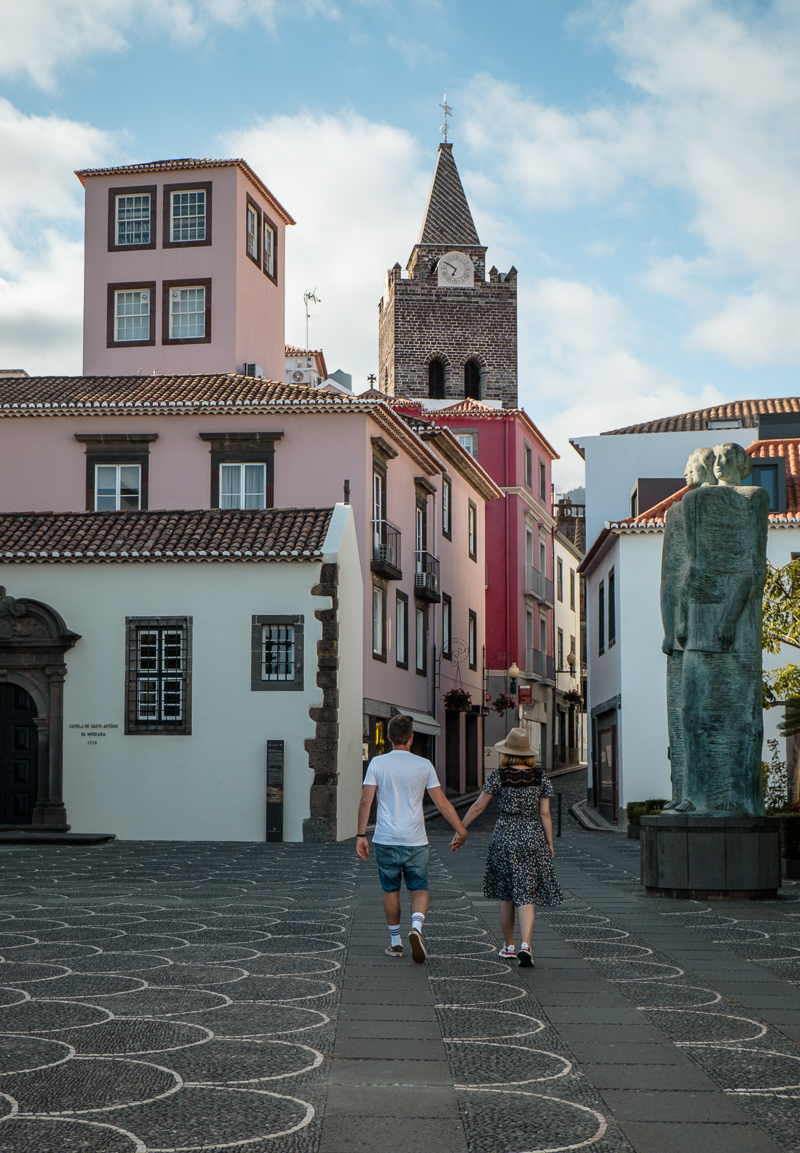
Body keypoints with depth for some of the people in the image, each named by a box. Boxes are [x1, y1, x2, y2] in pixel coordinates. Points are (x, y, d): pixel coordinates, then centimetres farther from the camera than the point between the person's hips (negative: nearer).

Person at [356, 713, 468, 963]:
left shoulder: (377, 764, -1)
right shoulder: (424, 765, -1)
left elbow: (365, 801, -6)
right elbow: (442, 803, -2)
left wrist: (361, 835, 1)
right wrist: (461, 830, 6)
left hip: (385, 840, 0)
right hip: (415, 840, 0)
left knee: (391, 891, 13)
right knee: (419, 889, 9)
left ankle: (395, 942, 19)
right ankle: (416, 927, -17)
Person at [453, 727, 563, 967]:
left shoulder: (499, 776, -5)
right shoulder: (541, 777, -1)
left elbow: (477, 807, -2)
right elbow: (545, 814, -2)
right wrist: (550, 843, 8)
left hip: (504, 837, 0)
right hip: (532, 838, 0)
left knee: (506, 894, 14)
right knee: (527, 895, -1)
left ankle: (509, 946, 23)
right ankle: (525, 945, -19)